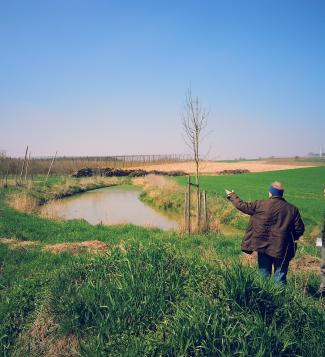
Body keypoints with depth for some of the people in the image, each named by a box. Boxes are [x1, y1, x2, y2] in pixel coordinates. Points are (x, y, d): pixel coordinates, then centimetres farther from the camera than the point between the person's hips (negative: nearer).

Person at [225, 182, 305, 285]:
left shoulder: (261, 205, -9)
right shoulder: (292, 209, -2)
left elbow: (243, 206, 1)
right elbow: (299, 229, 0)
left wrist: (232, 196, 17)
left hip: (264, 246, 0)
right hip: (282, 249, 1)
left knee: (264, 275, 15)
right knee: (280, 278, 9)